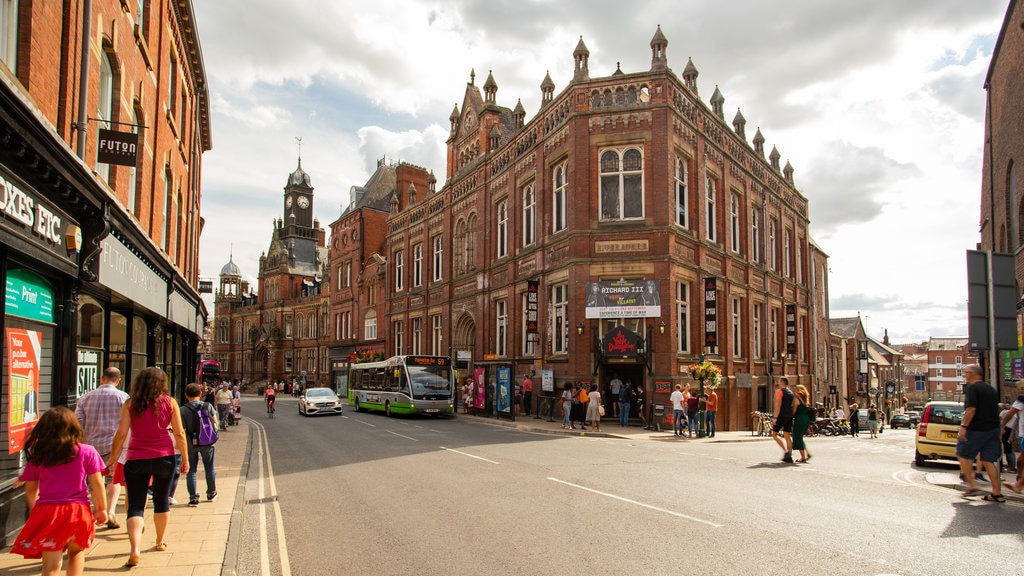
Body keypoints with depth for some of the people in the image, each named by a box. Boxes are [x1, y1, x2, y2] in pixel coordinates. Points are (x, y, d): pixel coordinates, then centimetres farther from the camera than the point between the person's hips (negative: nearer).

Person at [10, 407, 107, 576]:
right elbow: (97, 484, 0)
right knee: (76, 551, 25)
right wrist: (101, 509, 11)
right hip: (78, 511, 0)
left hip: (46, 511, 0)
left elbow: (30, 490, 10)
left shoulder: (37, 456, 3)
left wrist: (34, 512, 26)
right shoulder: (87, 452, -1)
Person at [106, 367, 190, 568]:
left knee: (135, 506, 2)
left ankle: (135, 549, -15)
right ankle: (160, 542, 34)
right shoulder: (169, 402, -2)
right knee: (162, 501, 19)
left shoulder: (130, 404, -2)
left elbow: (121, 434, -5)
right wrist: (185, 459, 8)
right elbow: (179, 434, -1)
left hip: (136, 460, -1)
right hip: (164, 457, 1)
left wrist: (112, 459, 6)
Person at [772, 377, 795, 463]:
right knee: (787, 436, 6)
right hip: (789, 417, 7)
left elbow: (778, 405, -15)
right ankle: (789, 456, 2)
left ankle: (785, 450, -10)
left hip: (781, 416, -7)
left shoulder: (779, 391, -7)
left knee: (774, 434, 3)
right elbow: (792, 405, 18)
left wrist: (775, 417, -17)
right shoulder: (791, 392, 17)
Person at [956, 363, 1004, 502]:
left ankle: (972, 486, 3)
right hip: (993, 428, 8)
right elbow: (995, 409, 23)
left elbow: (971, 409, -21)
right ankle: (997, 493, 5)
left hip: (976, 429, -8)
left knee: (963, 455, 6)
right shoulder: (991, 389, 16)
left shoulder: (972, 388, -11)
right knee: (988, 461, 9)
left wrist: (963, 426, -19)